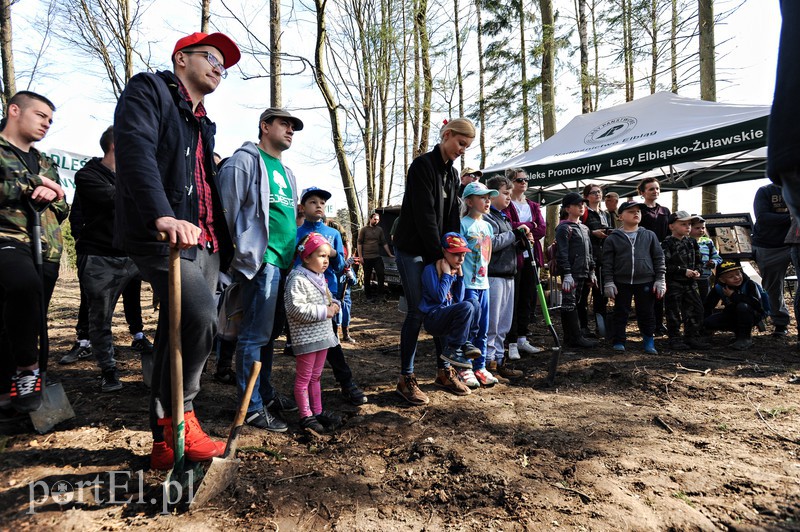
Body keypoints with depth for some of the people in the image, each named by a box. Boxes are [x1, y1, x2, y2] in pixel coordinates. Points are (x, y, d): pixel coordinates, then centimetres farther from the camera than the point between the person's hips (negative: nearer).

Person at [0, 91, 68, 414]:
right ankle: (27, 368, -23)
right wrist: (30, 184, -7)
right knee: (26, 284, -37)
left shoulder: (45, 163, 24)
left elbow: (63, 210, 21)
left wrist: (51, 196, 0)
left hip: (47, 251, 7)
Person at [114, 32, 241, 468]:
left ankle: (165, 442, 16)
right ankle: (178, 415, -4)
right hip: (162, 236, -8)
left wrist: (225, 239, 16)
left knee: (179, 334, 7)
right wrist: (162, 216, -31)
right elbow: (135, 150, -16)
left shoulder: (203, 123, 28)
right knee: (201, 318, -26)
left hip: (204, 241, 8)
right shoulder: (149, 89, 4)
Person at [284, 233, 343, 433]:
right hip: (306, 339, -9)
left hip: (322, 335, 9)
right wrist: (324, 311, -22)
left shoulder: (320, 279, 12)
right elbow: (296, 308, -26)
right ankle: (306, 416, 15)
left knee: (315, 376, 19)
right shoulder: (298, 279, -17)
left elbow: (328, 298, 27)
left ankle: (318, 411, 29)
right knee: (303, 378, 5)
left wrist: (334, 305, 3)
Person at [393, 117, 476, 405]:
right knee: (417, 312, -7)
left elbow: (451, 216, 10)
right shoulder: (423, 165, -11)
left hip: (437, 251, 8)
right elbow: (424, 214, -18)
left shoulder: (452, 173, 13)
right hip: (413, 249, -7)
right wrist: (439, 255, -18)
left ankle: (443, 368, 23)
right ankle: (406, 378, 4)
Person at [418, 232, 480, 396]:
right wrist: (446, 274, -13)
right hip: (432, 318, -7)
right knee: (467, 307, -28)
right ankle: (453, 350, -15)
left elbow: (459, 299, 6)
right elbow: (440, 298, -17)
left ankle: (465, 343, -5)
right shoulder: (431, 269, -11)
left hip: (447, 318, 7)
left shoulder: (456, 270, 11)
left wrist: (460, 275, 0)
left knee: (474, 303, -15)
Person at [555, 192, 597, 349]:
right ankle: (576, 337, -4)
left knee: (574, 304, 12)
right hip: (571, 273, -9)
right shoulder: (564, 228, -8)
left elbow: (589, 251, 24)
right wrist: (567, 274, -21)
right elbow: (562, 253, -15)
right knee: (569, 305, -5)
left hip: (582, 273, 9)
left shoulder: (584, 228, 19)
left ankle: (570, 336, 18)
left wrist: (591, 271, 20)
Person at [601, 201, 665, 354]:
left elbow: (659, 258, 7)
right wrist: (608, 282, -6)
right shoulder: (613, 238, 2)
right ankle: (618, 342, 16)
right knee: (621, 313, 7)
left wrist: (660, 280, 2)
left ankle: (648, 342, 22)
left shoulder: (649, 235, 7)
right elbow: (607, 263, 0)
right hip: (621, 282, -1)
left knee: (646, 313, 9)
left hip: (645, 282, 1)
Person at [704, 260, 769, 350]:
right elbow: (708, 305, -1)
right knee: (708, 322, -16)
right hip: (732, 315, 5)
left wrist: (734, 296, -32)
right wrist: (705, 319, -10)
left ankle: (745, 338, -19)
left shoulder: (750, 284, -23)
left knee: (742, 306, -37)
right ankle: (738, 332, 8)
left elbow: (757, 304, -37)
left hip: (754, 315, -5)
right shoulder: (718, 288, -11)